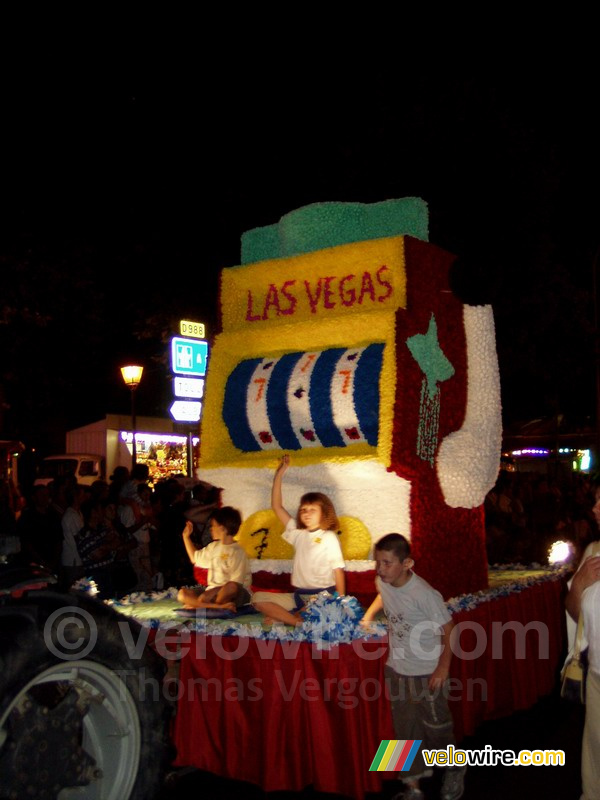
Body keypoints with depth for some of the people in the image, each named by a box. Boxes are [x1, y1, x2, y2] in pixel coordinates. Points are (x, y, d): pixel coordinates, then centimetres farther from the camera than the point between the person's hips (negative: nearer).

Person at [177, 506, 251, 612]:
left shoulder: (237, 553, -13)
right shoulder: (214, 547, 13)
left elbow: (235, 583, -21)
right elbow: (195, 558, 31)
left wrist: (206, 596, -25)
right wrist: (186, 536, 25)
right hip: (212, 591, 7)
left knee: (231, 587, -42)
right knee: (182, 594, -14)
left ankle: (198, 605, -21)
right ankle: (220, 606, -31)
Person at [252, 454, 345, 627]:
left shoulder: (329, 538, -3)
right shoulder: (298, 533, 9)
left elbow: (338, 571, -5)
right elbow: (276, 507, 9)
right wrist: (279, 475, 3)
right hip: (299, 595, 6)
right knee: (258, 598, -10)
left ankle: (283, 617, -18)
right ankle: (300, 622, -19)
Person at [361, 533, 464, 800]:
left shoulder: (424, 594, -28)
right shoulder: (383, 582, -8)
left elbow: (448, 628, -19)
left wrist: (443, 667, -17)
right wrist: (367, 616, 12)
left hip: (426, 672, -6)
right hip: (396, 669, 6)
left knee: (436, 726, 10)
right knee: (405, 730, 14)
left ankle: (454, 769, 39)